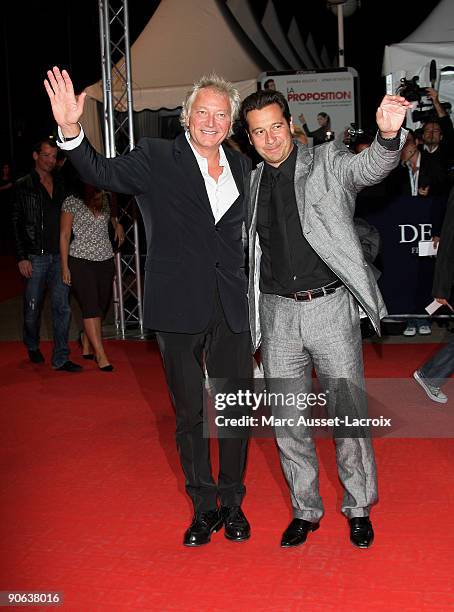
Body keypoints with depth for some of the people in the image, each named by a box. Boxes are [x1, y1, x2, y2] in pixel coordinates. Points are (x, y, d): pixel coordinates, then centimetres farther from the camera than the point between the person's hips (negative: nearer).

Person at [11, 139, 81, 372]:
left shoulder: (60, 186, 12)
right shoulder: (23, 187, -1)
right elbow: (16, 224, -3)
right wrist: (21, 257, -10)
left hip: (59, 256, 3)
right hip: (35, 257, -3)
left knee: (62, 307, -1)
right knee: (33, 307, 7)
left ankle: (61, 358, 2)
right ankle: (32, 347, 32)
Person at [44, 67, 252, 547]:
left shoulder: (240, 166, 10)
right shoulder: (157, 158, -2)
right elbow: (103, 173, -17)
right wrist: (70, 130, -34)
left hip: (232, 308, 3)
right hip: (180, 308, -3)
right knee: (189, 413, 9)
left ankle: (232, 503, 27)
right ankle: (203, 507, 25)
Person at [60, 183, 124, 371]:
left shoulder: (106, 200, 9)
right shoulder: (72, 202, -4)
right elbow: (64, 235, -3)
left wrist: (118, 224, 13)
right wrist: (65, 266, -6)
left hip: (105, 260, 5)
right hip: (80, 261, -5)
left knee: (102, 306, 7)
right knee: (91, 307, -10)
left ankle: (86, 341, 29)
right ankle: (101, 355, -8)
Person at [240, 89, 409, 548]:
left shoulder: (327, 162, 0)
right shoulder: (252, 183, 10)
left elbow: (369, 167, -21)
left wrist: (388, 135, -44)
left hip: (330, 307, -3)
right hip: (277, 313, 4)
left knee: (349, 413, 3)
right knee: (288, 421, 8)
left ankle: (358, 509, 22)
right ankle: (305, 510, 25)